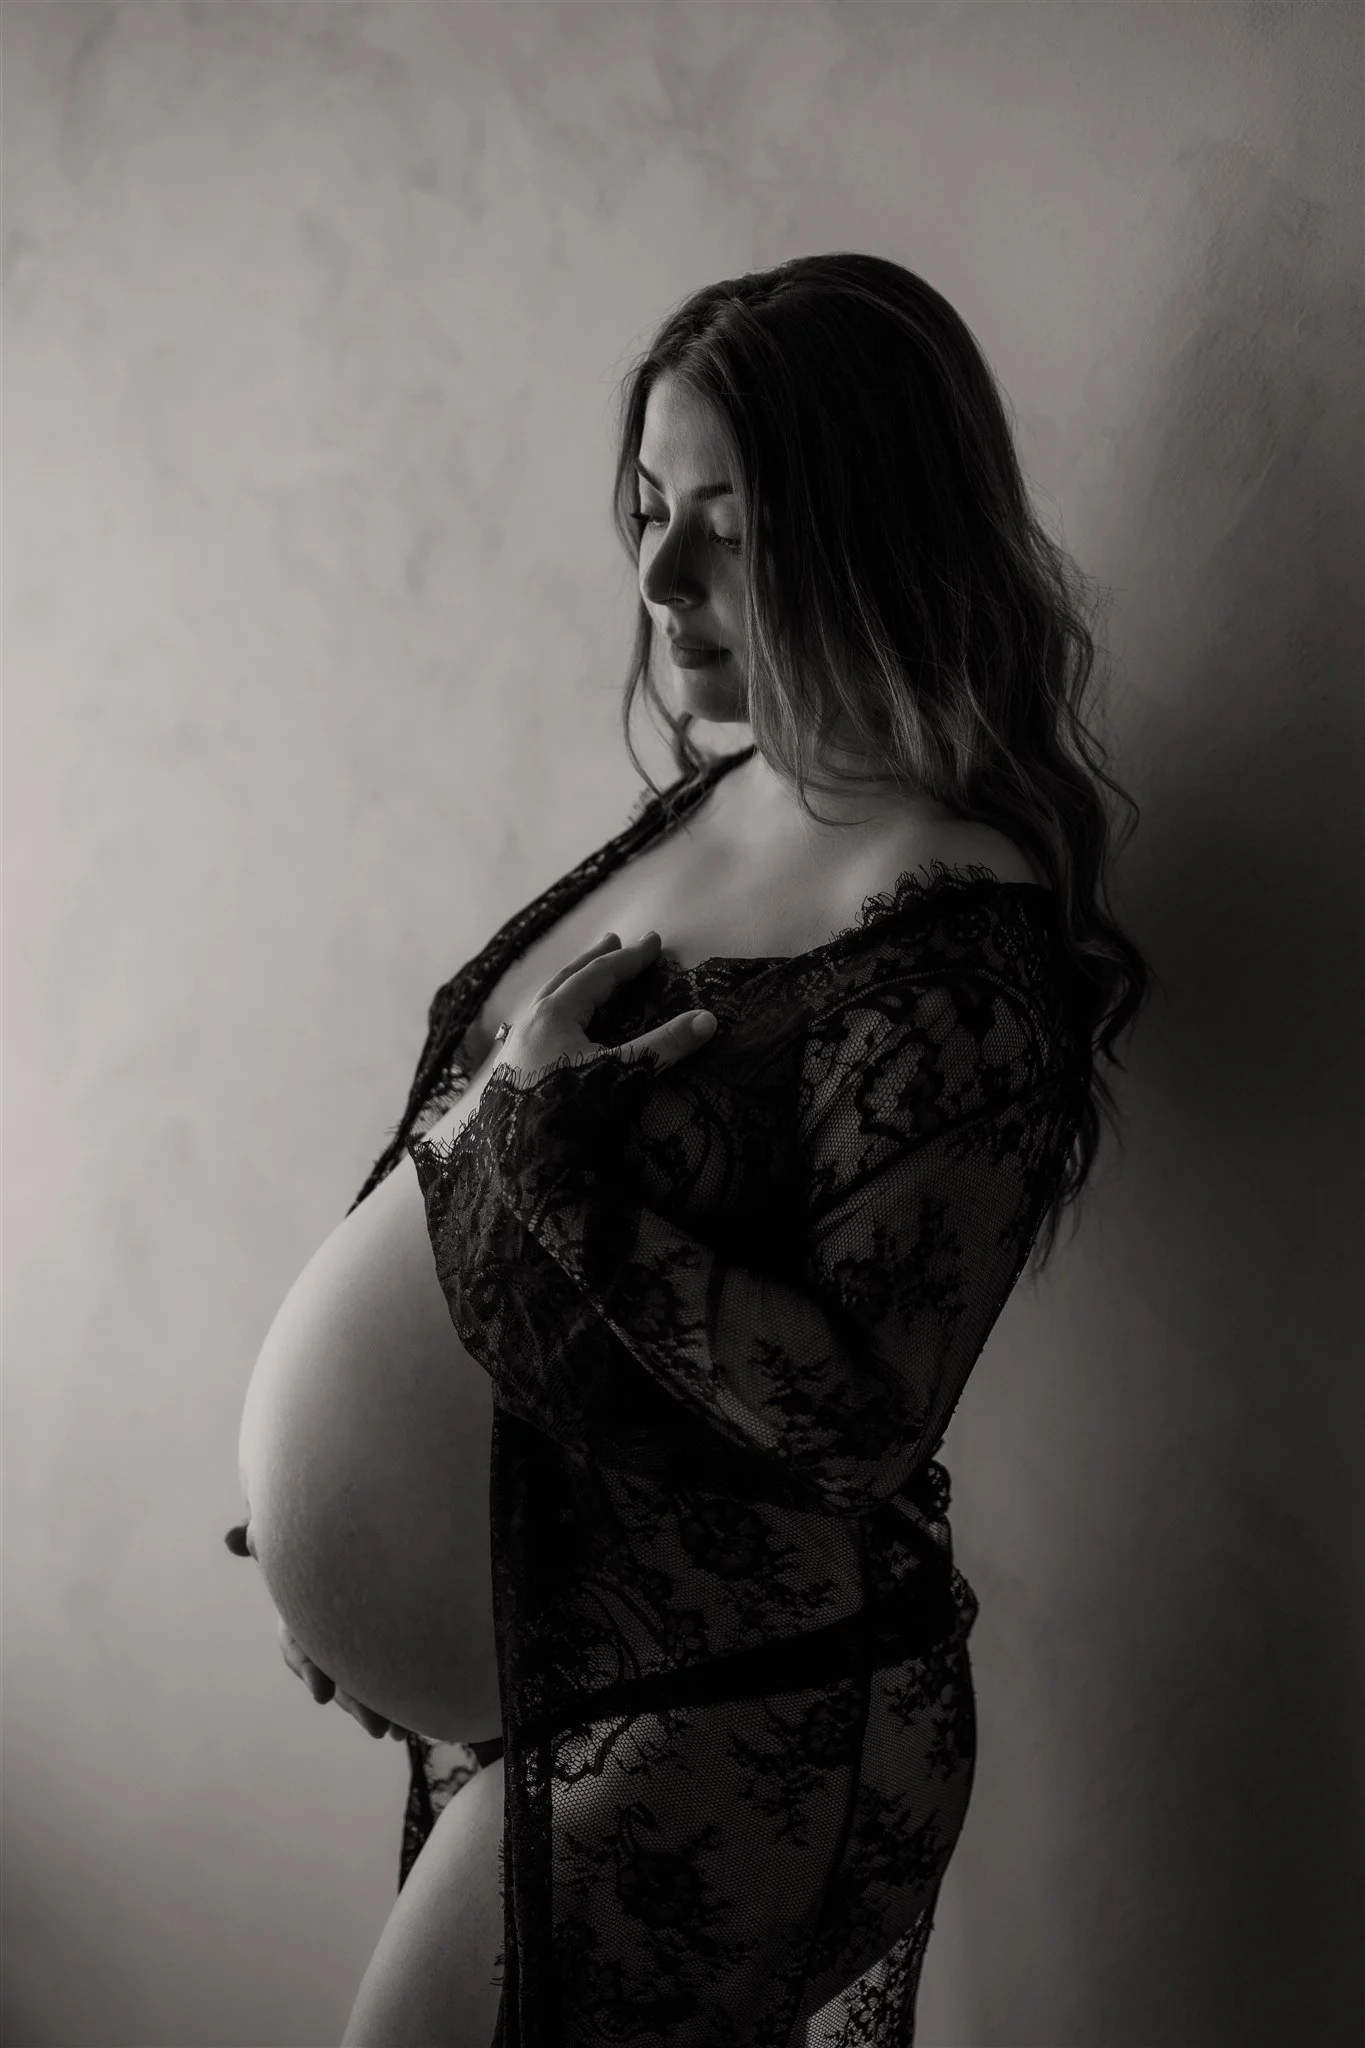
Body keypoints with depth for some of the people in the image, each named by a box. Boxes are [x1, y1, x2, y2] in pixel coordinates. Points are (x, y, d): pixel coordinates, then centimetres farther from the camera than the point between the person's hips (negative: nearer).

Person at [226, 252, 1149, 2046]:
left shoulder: (961, 933, -23)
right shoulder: (711, 803, 3)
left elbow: (861, 1418, -24)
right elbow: (460, 1162, 10)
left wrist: (553, 1135, -26)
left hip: (721, 1728, -8)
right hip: (526, 1637, 8)